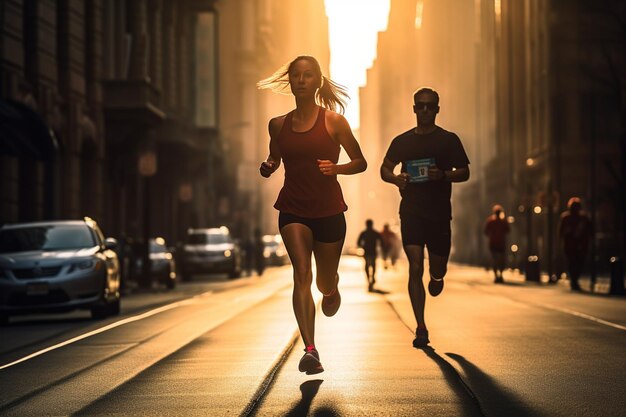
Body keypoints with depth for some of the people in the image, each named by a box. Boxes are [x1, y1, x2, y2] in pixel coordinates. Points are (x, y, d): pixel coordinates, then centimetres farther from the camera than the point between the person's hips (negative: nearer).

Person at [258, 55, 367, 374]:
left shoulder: (333, 121, -3)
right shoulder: (278, 125, 5)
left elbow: (360, 163, 3)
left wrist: (335, 168, -17)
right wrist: (267, 168, -2)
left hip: (328, 210, -1)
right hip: (292, 210, 1)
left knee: (325, 283, 11)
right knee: (301, 274, -18)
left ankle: (332, 289, 51)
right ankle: (310, 351, -25)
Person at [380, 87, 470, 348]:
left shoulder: (449, 140, 4)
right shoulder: (402, 141, 8)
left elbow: (464, 172, 4)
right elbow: (384, 169, 16)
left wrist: (443, 175, -16)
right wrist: (395, 178, -7)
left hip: (439, 214, 0)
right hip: (411, 213, 0)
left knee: (437, 271, 8)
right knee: (415, 268, -10)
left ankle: (436, 278, 48)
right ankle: (421, 328, -7)